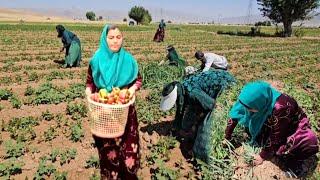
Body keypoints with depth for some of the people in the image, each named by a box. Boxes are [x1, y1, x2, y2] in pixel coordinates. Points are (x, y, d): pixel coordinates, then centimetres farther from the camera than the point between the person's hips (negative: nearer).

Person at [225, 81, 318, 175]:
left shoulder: (280, 108, -39)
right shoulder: (253, 99, -24)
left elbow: (275, 137, -28)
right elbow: (235, 114, -12)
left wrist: (262, 156, -17)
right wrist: (227, 137, -7)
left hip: (294, 127, -5)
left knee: (310, 143, -34)